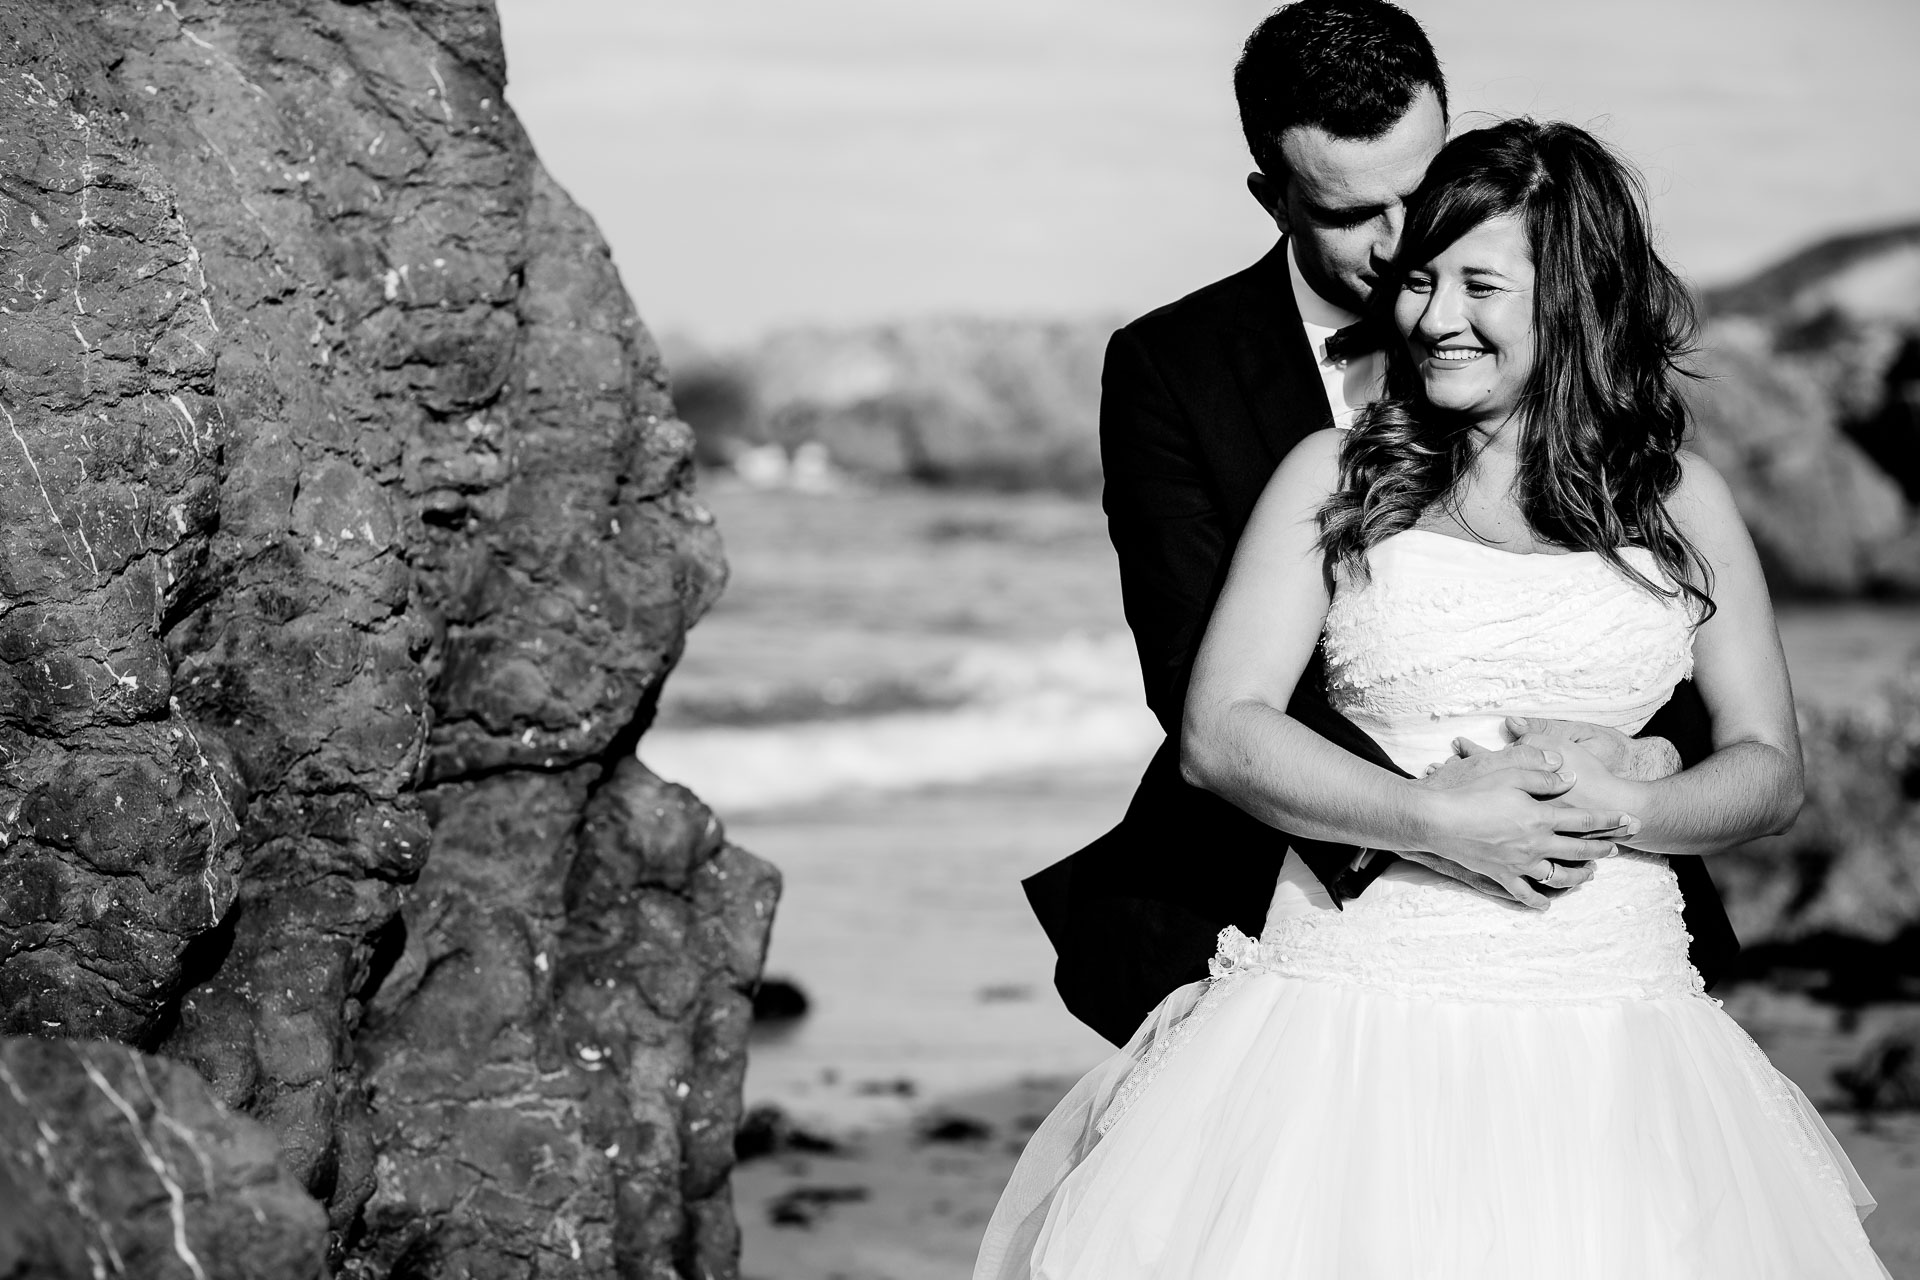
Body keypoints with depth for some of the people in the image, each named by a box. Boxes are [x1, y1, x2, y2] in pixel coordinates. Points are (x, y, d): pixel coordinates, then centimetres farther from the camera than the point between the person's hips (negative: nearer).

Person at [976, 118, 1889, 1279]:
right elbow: (1221, 734, -3)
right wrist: (1438, 819, -14)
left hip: (1607, 1035, 1)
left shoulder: (1680, 500, 9)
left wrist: (1621, 809, -10)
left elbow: (1771, 768, 10)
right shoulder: (1336, 479, 5)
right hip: (1356, 1003, -1)